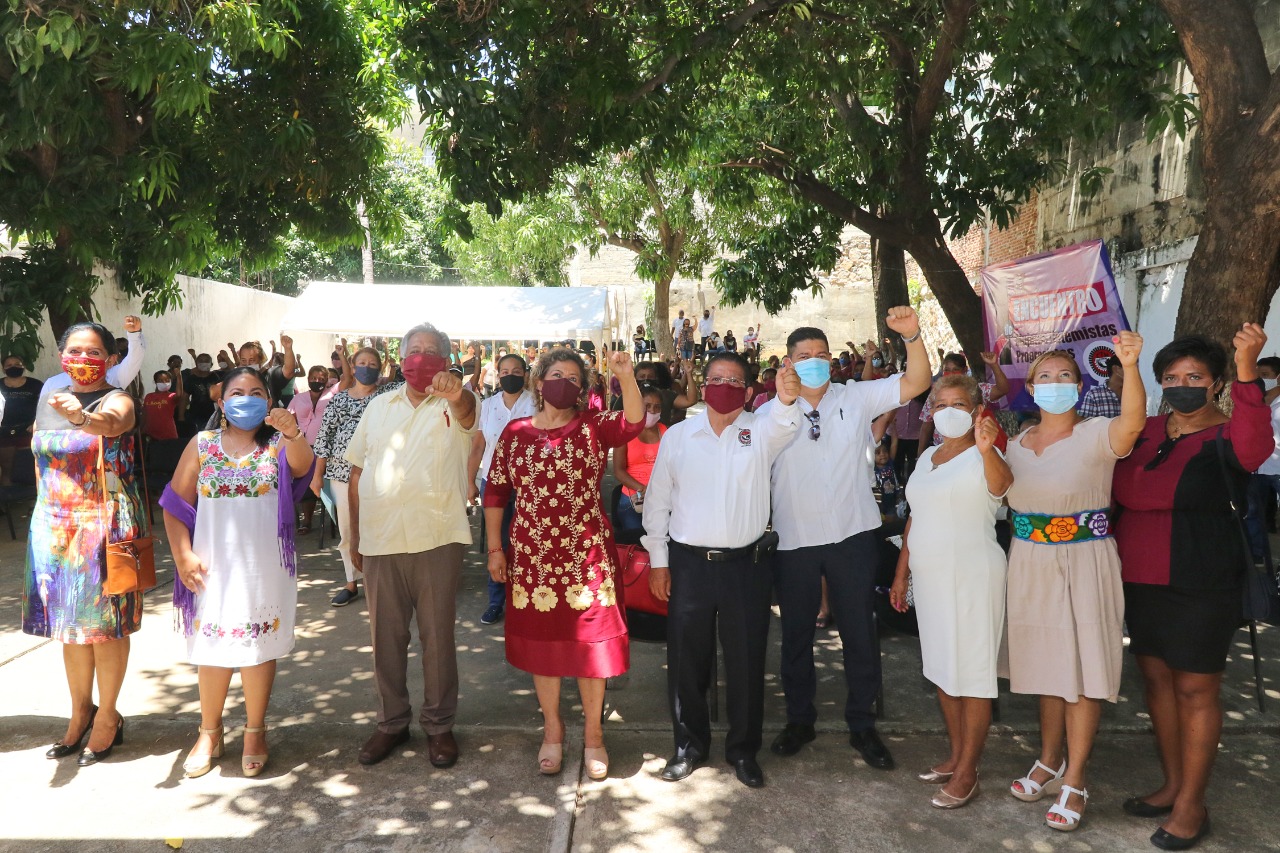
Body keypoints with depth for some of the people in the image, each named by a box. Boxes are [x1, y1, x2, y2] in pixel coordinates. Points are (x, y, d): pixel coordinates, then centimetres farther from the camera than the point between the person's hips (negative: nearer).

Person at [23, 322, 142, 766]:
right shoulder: (49, 398, 9)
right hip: (54, 525, 6)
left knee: (104, 624, 2)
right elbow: (42, 459, 17)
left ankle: (107, 717, 18)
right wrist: (46, 513, 13)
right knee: (69, 623, 14)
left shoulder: (117, 401, -9)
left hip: (103, 525, -6)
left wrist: (82, 417, -56)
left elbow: (111, 423, -34)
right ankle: (80, 711, 30)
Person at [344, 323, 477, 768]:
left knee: (438, 636, 6)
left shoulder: (454, 405, -1)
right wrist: (355, 536, 11)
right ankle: (392, 721, 29)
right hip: (379, 540, 4)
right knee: (386, 636, 13)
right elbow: (357, 473, 13)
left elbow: (466, 408, -28)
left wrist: (455, 392, -52)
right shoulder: (379, 406, 11)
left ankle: (439, 725, 22)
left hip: (436, 539, -3)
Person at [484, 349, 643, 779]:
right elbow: (495, 492, 6)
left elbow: (632, 423, -22)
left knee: (589, 641, 7)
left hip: (587, 555, -1)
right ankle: (552, 729, 33)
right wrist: (494, 548, 3)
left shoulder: (593, 427, -2)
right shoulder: (515, 433, 3)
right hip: (532, 558, 2)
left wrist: (627, 378, -37)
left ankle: (593, 733, 26)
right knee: (540, 642, 13)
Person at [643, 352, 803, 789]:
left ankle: (743, 749, 29)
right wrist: (658, 560, 3)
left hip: (746, 564, -1)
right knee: (687, 659, 10)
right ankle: (689, 745, 30)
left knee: (746, 660, 9)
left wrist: (787, 398, -47)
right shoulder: (677, 436, 3)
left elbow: (783, 423, -25)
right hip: (689, 563, 1)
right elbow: (657, 500, 5)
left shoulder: (760, 430, 0)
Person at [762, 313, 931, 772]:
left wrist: (913, 335, -20)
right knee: (796, 634, 14)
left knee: (859, 632, 10)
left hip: (852, 534, 0)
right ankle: (800, 719, 33)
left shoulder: (857, 398, 0)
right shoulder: (770, 412, -2)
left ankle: (862, 725, 27)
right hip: (794, 540, 0)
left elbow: (916, 383, -6)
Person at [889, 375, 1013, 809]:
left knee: (972, 673, 0)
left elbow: (1001, 483, -35)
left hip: (973, 577, -8)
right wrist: (901, 573, 16)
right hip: (930, 575, 8)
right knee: (942, 667, 15)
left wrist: (987, 448, -55)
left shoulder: (983, 456, -10)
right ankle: (956, 755, 29)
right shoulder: (928, 456, 12)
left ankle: (967, 774, 10)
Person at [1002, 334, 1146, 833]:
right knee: (1046, 663, 17)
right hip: (1030, 566, 5)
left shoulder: (1095, 436, -10)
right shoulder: (1017, 444, 8)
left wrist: (1130, 366, -47)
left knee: (1081, 669, 2)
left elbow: (1133, 421, -32)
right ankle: (1049, 762, 33)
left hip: (1083, 566, -5)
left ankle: (1074, 781, 16)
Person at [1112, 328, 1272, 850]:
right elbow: (1120, 492, 18)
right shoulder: (1146, 431, 7)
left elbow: (1255, 447, -35)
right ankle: (1173, 784, 30)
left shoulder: (1224, 438, -10)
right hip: (1140, 577, 6)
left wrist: (1247, 370, -45)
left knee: (1195, 689, 3)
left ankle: (1191, 806, 16)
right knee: (1155, 676, 14)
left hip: (1200, 584, -6)